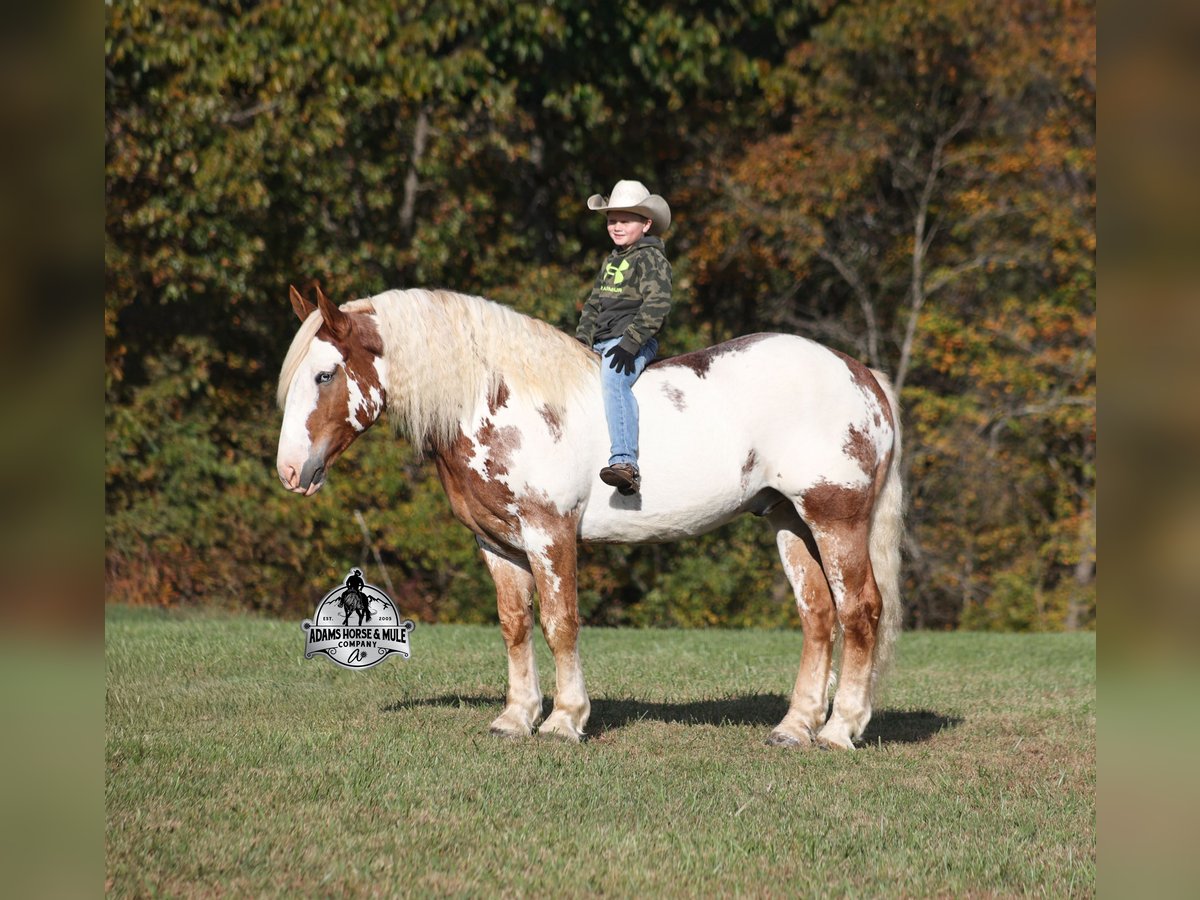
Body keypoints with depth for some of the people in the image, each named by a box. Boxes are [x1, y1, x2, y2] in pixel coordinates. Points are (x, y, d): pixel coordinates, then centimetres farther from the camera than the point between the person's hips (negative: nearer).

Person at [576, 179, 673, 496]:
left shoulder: (651, 258, -4)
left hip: (634, 342, -10)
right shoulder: (611, 261, 23)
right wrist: (582, 340, 11)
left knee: (613, 380, -36)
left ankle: (625, 463, -49)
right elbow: (594, 304, 26)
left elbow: (657, 304, -16)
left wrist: (630, 342, -25)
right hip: (600, 343, 10)